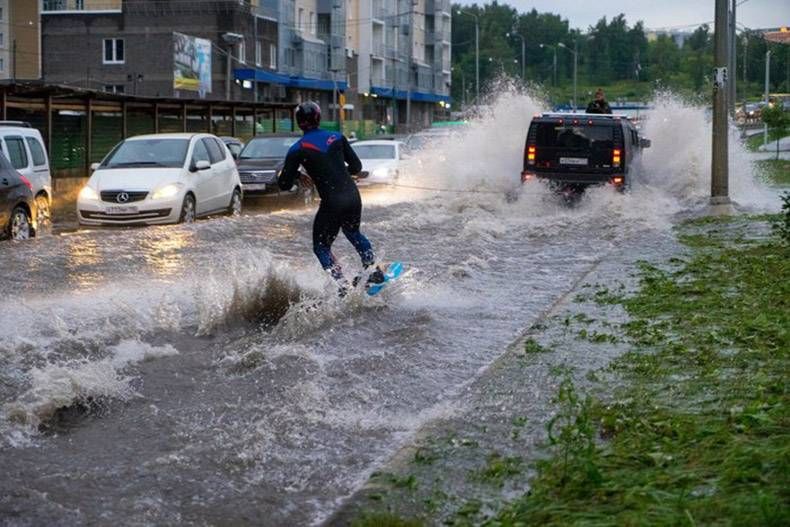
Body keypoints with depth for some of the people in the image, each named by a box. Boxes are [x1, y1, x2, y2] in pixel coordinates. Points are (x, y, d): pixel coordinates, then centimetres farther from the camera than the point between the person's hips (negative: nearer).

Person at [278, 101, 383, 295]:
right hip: (353, 196, 5)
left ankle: (343, 286, -4)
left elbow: (284, 185, -3)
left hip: (332, 202, -5)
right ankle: (374, 270, 25)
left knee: (321, 247, 12)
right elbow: (356, 166, 12)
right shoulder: (337, 137, 6)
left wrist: (295, 174, 17)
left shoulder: (298, 149, -5)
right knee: (353, 233, 33)